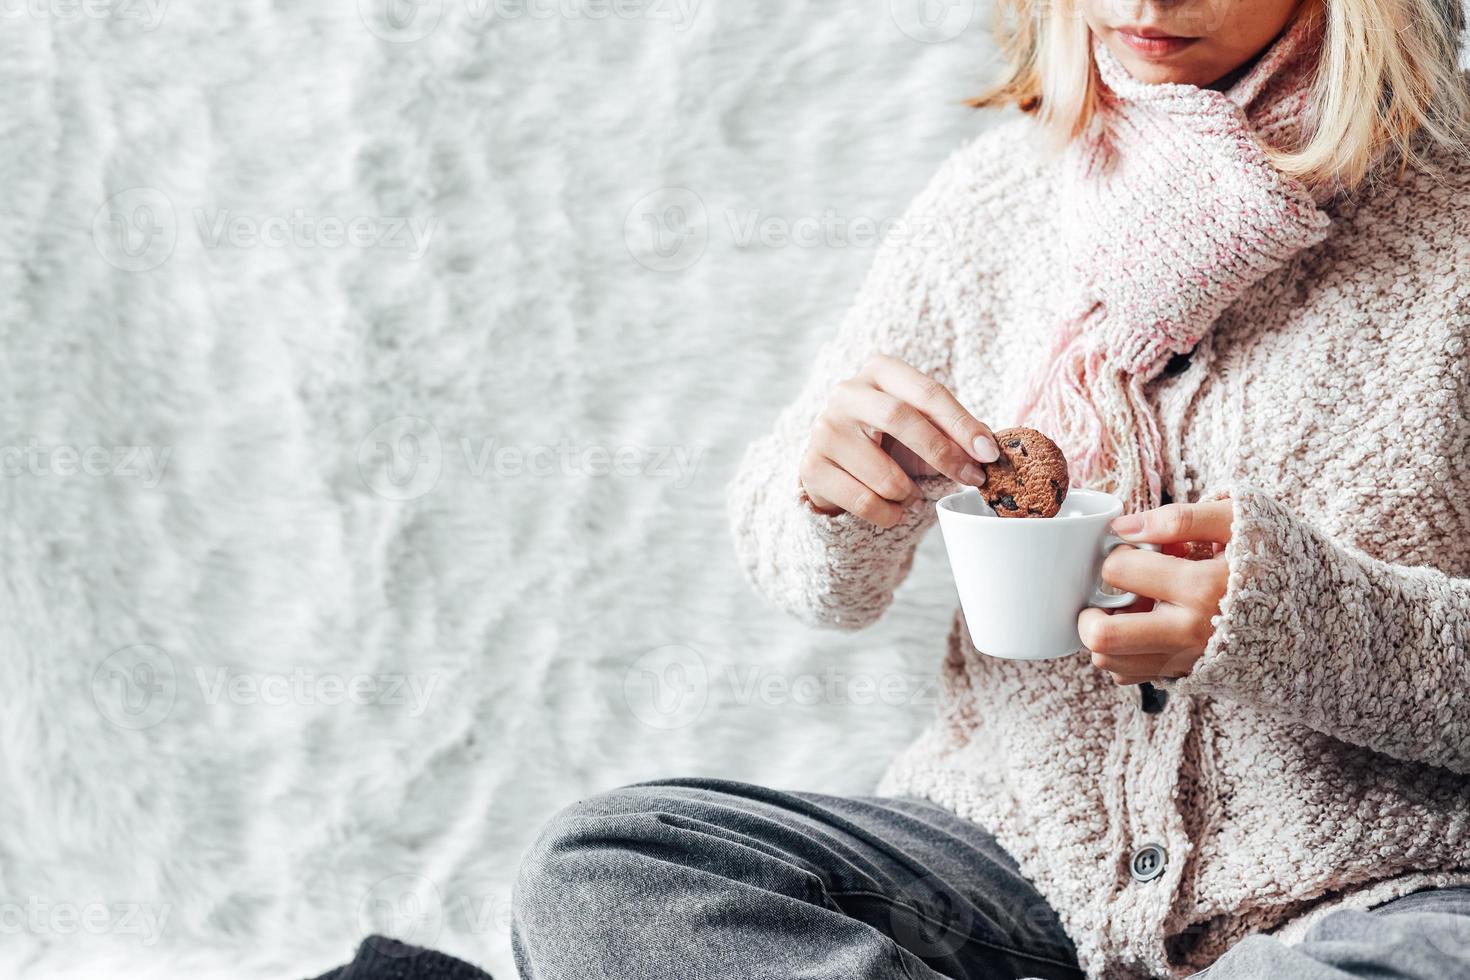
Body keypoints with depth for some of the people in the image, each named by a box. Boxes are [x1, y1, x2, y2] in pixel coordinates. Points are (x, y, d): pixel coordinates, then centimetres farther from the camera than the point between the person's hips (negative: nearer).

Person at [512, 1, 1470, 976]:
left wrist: (1300, 614, -26)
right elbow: (831, 588, 12)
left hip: (1360, 895, -4)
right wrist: (833, 498, -12)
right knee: (593, 873, -18)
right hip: (1017, 845, 4)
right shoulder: (994, 192, 4)